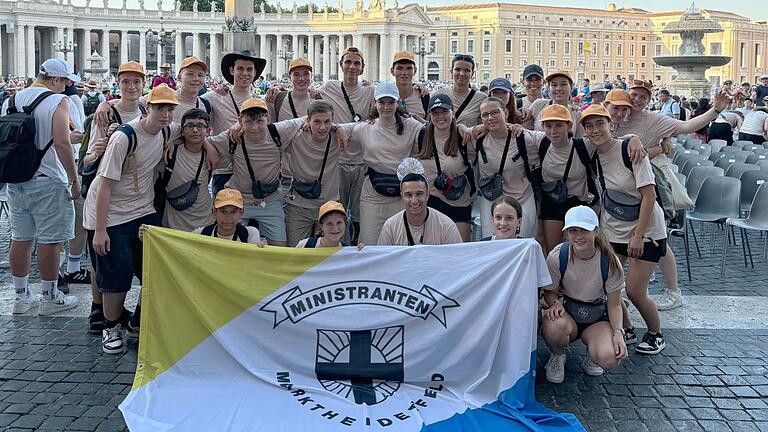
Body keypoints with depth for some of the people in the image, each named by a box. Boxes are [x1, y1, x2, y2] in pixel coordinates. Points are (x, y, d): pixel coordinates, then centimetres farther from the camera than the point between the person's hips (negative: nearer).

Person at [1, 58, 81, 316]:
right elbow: (62, 143, -20)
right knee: (50, 241, 3)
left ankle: (21, 296, 22)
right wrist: (74, 179, -13)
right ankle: (49, 298, 11)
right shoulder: (57, 101, -10)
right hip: (47, 181, -7)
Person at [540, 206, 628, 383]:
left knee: (610, 359, -30)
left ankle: (592, 353, 11)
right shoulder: (557, 257, -15)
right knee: (554, 327, -39)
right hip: (567, 311, 0)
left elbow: (614, 304, -6)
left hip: (597, 316, 0)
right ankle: (558, 356, -1)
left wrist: (618, 332, -22)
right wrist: (555, 303, -27)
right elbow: (550, 292, -3)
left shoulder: (609, 262, -14)